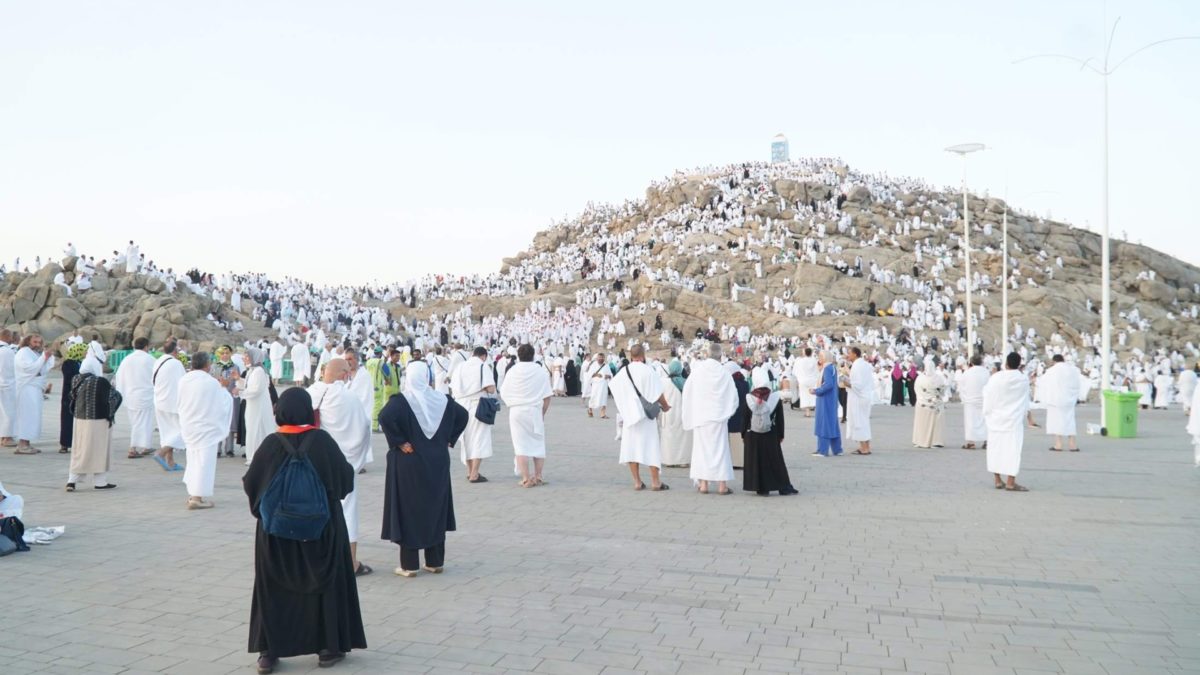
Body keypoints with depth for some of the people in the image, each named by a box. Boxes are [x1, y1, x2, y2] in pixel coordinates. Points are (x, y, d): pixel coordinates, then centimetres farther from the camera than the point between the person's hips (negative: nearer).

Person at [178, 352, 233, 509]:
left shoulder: (183, 380, 0)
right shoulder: (212, 383, -17)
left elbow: (181, 402, 11)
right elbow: (225, 402, -8)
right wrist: (223, 389, 9)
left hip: (188, 425, 6)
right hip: (206, 427, -6)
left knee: (193, 460, 19)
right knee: (204, 461, -1)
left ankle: (192, 493, 26)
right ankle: (198, 497, -2)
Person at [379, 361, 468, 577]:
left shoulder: (401, 401, -12)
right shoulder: (441, 399, 2)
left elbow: (385, 417, -29)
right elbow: (463, 415, 12)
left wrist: (399, 442, -20)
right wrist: (448, 439, 10)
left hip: (408, 462, -4)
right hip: (437, 463, 4)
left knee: (408, 510, 5)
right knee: (435, 508, 13)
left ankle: (409, 565, 8)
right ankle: (435, 562, 19)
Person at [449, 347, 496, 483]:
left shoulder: (460, 366, 7)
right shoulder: (483, 366, -7)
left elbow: (453, 388, 4)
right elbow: (491, 389, -16)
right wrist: (492, 388, 6)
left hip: (462, 406, 5)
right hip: (478, 406, -5)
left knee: (467, 439, 17)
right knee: (479, 439, 0)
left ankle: (470, 471, 26)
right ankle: (474, 475, -4)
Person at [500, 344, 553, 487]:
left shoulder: (511, 371, -1)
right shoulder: (541, 371, -4)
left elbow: (504, 393, 3)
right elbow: (547, 396, -4)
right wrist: (542, 412, 6)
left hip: (516, 411, 0)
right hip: (535, 411, 0)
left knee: (521, 445, 3)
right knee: (538, 443, 13)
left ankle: (526, 479, 0)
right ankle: (538, 476, 16)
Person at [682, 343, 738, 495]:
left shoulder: (697, 371, -6)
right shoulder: (724, 373, -8)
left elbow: (687, 393, 4)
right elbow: (733, 396, 0)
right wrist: (728, 411, 17)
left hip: (700, 417, 1)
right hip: (719, 416, -1)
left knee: (702, 447, 8)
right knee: (720, 448, 5)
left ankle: (703, 484, 7)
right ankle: (722, 485, 4)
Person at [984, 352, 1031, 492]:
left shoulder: (995, 378, -9)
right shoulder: (1024, 379, -6)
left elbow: (988, 398, -2)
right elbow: (1026, 401, 10)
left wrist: (987, 414, 11)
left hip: (996, 419, 1)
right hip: (1014, 420, -1)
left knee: (996, 448, 9)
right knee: (1012, 449, -1)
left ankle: (998, 480, 13)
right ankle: (1010, 483, -4)